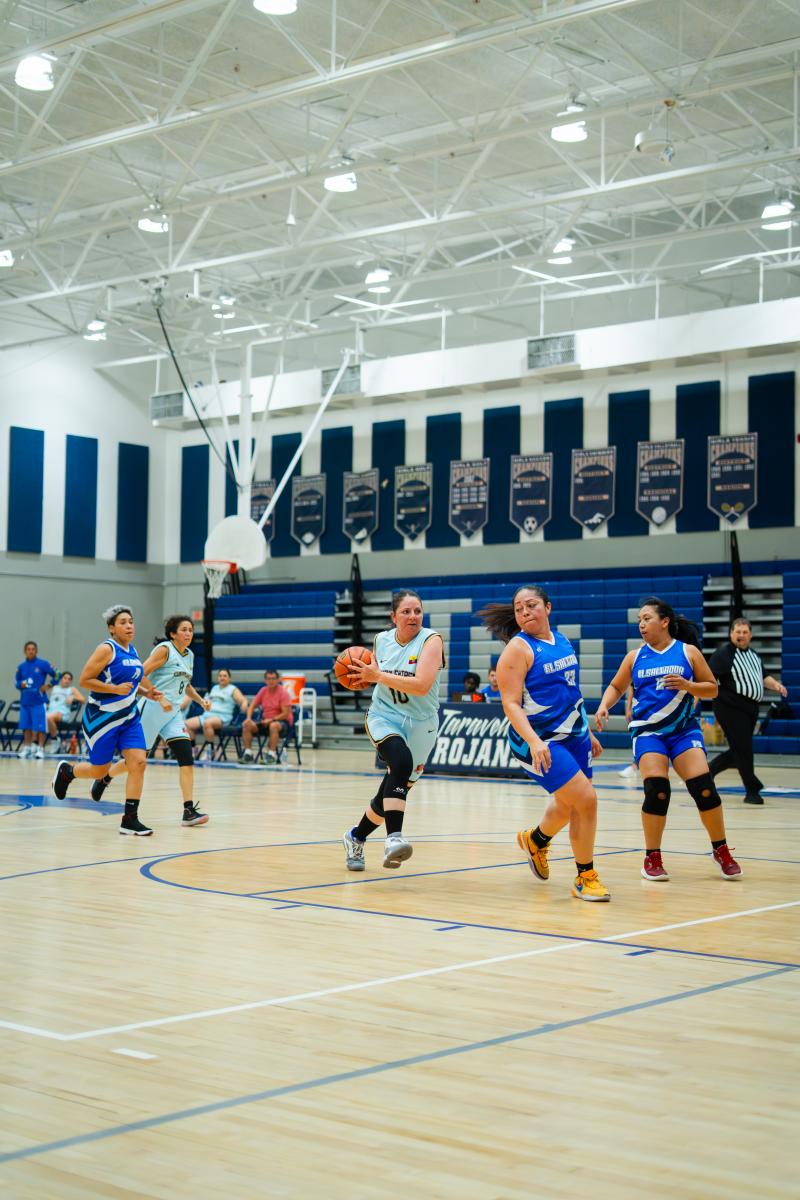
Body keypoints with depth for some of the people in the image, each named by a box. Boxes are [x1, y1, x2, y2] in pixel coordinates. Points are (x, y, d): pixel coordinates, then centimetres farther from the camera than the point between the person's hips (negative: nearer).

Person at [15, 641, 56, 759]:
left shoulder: (43, 664, -4)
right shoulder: (21, 666, 7)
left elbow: (56, 675, 3)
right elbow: (16, 682, 15)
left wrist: (47, 686, -5)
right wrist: (21, 684, -6)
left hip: (39, 701, -4)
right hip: (25, 701, 4)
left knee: (40, 727, -4)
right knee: (26, 726, 9)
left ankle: (40, 749, 3)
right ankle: (27, 748, 18)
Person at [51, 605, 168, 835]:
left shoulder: (132, 651, 9)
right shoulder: (106, 649, -14)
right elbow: (84, 680, -17)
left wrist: (148, 692, 7)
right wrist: (116, 689, -24)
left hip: (129, 718, 6)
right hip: (102, 719, -6)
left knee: (138, 762, -10)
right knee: (100, 770, 6)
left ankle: (130, 820, -6)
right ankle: (66, 771, 38)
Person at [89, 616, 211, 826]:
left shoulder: (189, 655, 13)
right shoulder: (164, 649, -10)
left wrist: (201, 700, 13)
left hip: (173, 713, 7)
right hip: (152, 710, -6)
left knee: (186, 757, -10)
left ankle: (189, 811, -12)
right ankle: (104, 778, 33)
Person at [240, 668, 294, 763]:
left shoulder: (283, 692, -10)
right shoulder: (263, 691, 6)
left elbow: (285, 714, -14)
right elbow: (252, 706, 8)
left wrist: (271, 719, -23)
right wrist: (249, 718, -10)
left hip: (281, 721, -6)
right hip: (265, 721, 6)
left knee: (273, 725, -40)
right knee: (246, 725, -16)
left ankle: (272, 754, -31)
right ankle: (248, 752, -12)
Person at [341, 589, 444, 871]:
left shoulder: (431, 640, -13)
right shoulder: (381, 640, 1)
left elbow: (421, 686, -26)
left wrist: (378, 675, -25)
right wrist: (362, 673, -1)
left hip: (420, 725, 0)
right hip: (384, 717, 0)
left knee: (393, 791, 9)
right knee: (401, 762, -32)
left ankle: (355, 838, 35)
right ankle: (393, 838, -39)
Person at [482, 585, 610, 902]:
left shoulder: (560, 640, 8)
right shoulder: (518, 648, -14)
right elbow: (511, 704, -20)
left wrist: (587, 733, 22)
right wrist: (534, 742, -32)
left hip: (573, 734, 8)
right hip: (540, 741, -8)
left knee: (567, 805, 21)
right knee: (586, 799, -15)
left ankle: (535, 840, 52)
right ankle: (585, 877, 0)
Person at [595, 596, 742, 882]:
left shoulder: (688, 651, 2)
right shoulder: (635, 657, 7)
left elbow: (712, 689, 4)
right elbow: (616, 687, 17)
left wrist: (687, 685, -15)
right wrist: (604, 706, -2)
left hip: (684, 729, 0)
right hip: (648, 731, 1)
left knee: (703, 787, -13)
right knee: (656, 789, -17)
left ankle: (721, 850, 8)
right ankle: (652, 858, -1)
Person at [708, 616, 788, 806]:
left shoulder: (754, 655, 18)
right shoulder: (723, 654, -8)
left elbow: (763, 677, 26)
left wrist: (775, 684, 5)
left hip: (750, 709, 8)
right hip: (731, 708, -8)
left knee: (739, 751, 13)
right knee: (743, 749, -6)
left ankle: (708, 771, 30)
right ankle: (752, 791, 3)